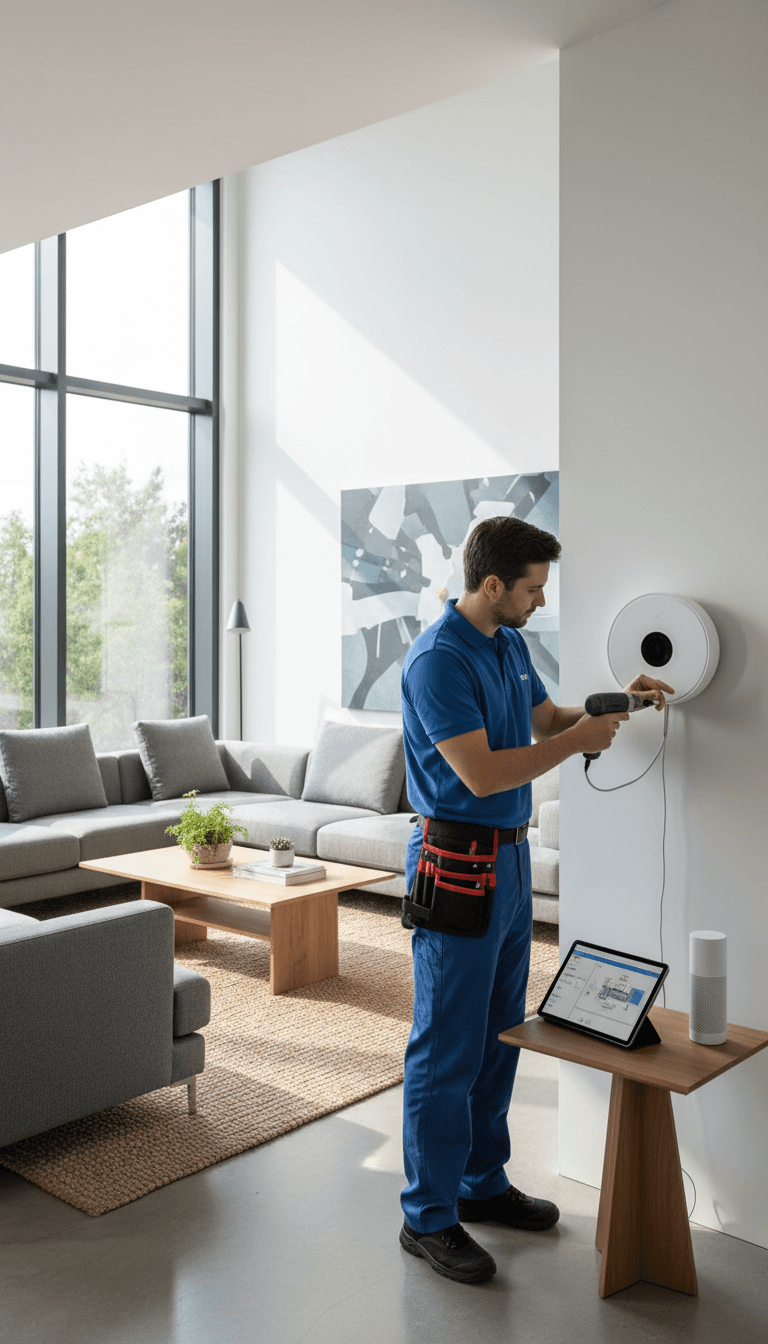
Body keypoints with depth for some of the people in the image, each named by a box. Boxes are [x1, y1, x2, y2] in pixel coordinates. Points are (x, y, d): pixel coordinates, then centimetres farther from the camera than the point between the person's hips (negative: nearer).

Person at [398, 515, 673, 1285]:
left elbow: (543, 718, 21)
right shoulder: (438, 659, -20)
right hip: (457, 865, -9)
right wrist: (578, 741, -18)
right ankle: (428, 1217, 16)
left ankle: (482, 1183, 34)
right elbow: (481, 773, -25)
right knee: (447, 1048, 1)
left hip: (509, 858, 9)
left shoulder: (510, 644, 9)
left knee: (499, 1036, 18)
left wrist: (614, 703, 6)